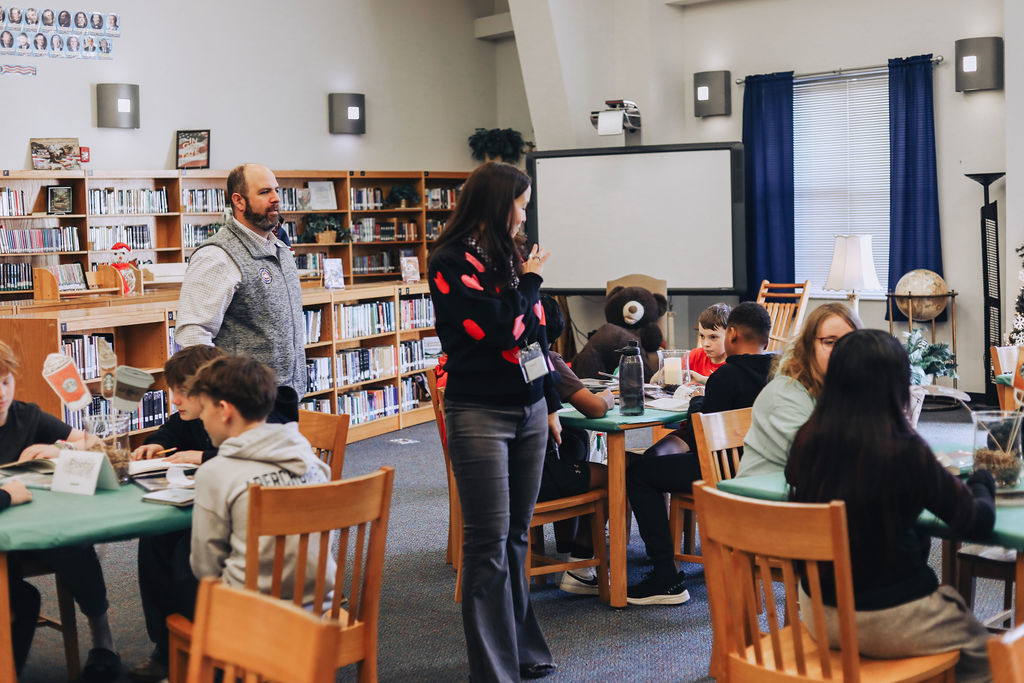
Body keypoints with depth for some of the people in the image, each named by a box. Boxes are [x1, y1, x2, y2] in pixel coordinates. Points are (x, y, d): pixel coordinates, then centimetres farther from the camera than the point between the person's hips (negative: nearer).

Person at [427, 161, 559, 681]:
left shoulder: (511, 255, 12)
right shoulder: (451, 263, -9)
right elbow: (497, 328, -18)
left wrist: (551, 402, 19)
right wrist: (530, 281, -4)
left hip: (529, 410, 6)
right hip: (480, 415, -6)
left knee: (516, 533, 12)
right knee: (489, 541, -3)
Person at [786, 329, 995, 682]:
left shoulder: (806, 440, -9)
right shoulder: (905, 452, -23)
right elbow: (978, 522, -12)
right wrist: (981, 481, 9)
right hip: (889, 621, -6)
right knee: (980, 653, 23)